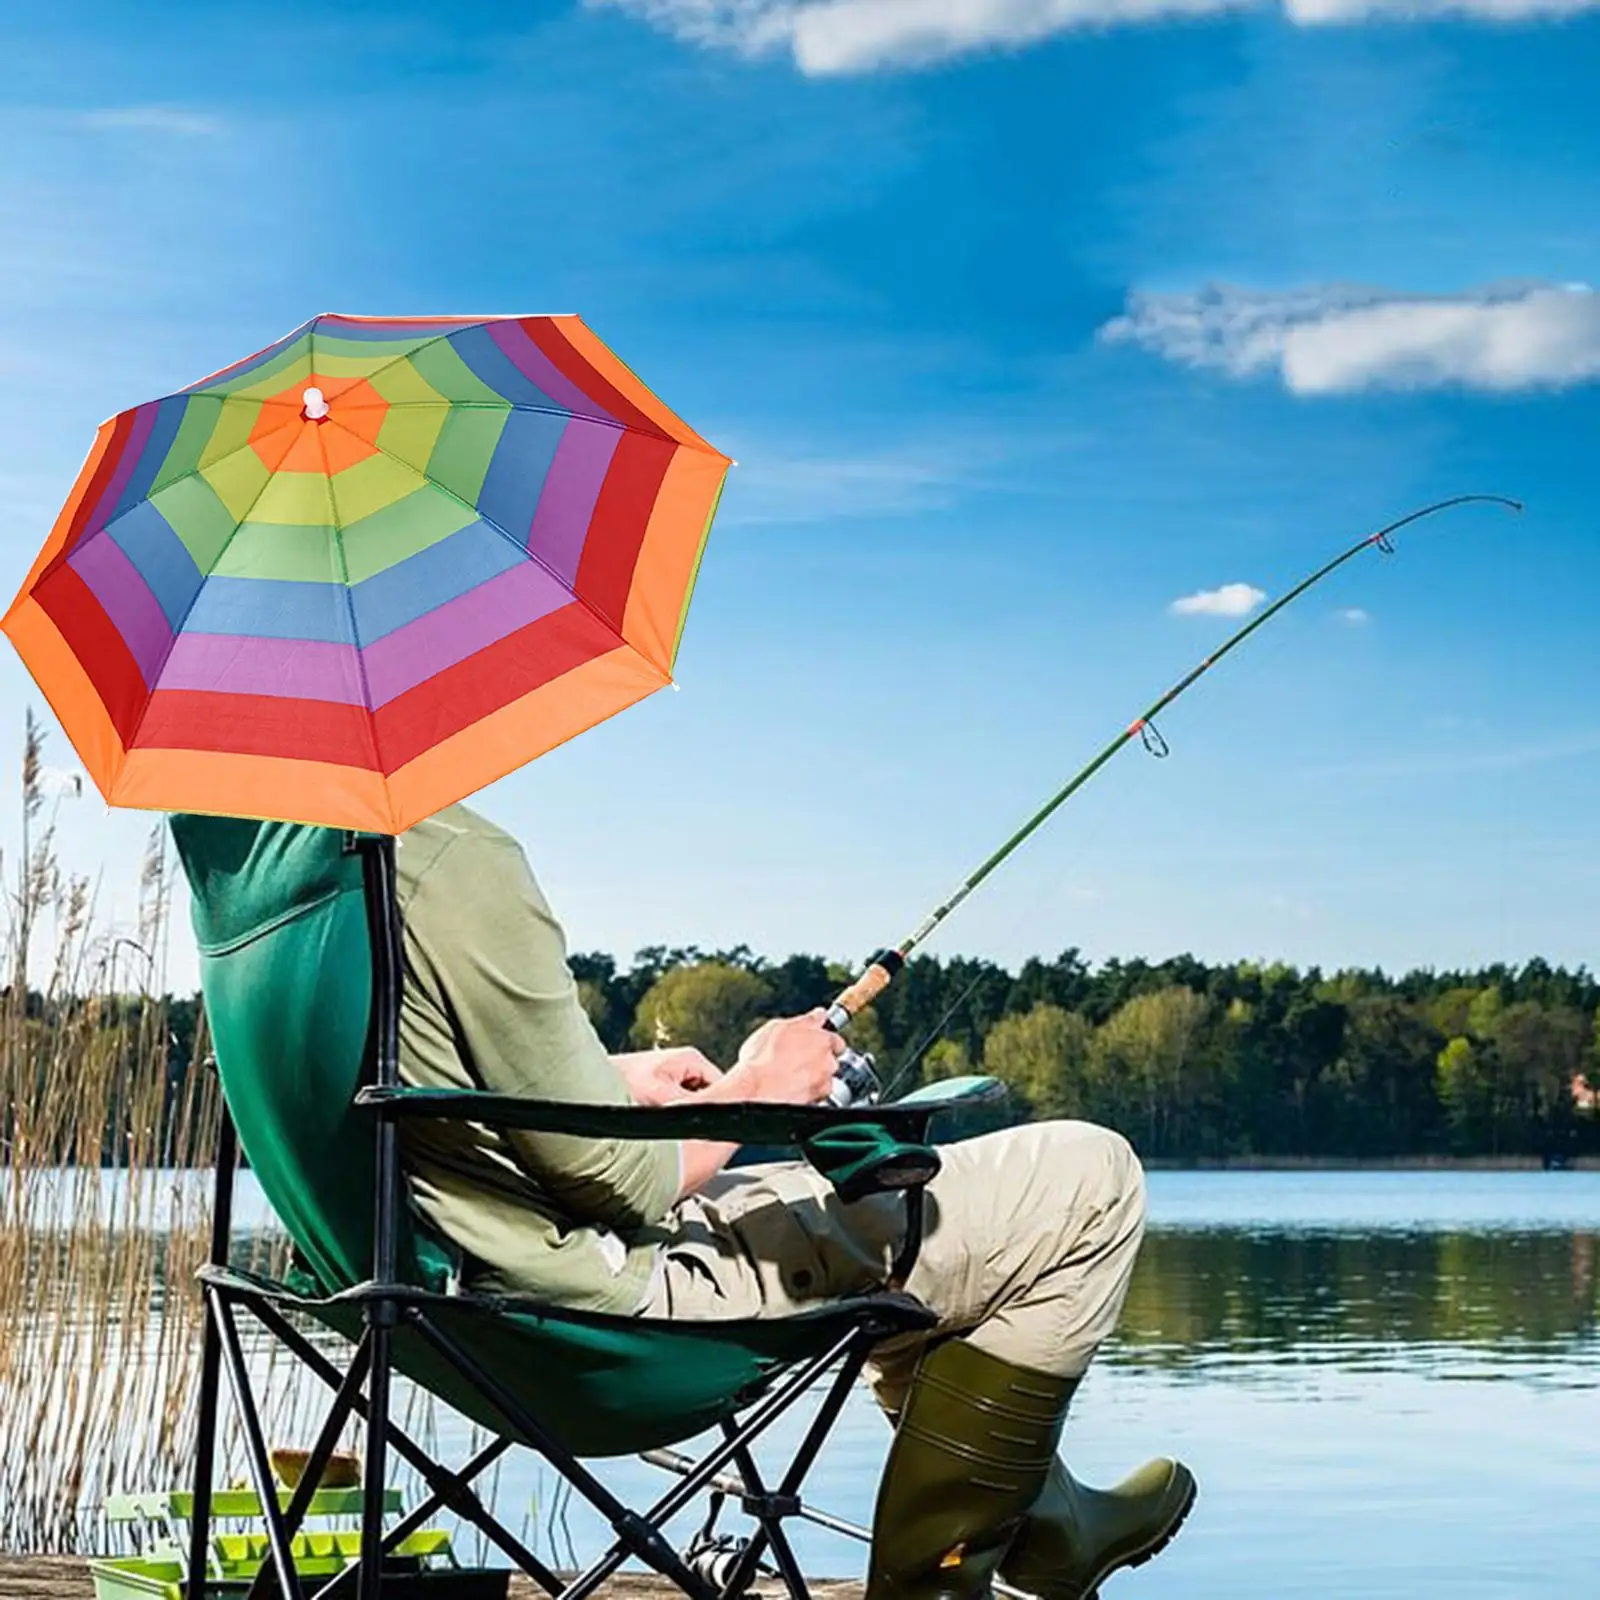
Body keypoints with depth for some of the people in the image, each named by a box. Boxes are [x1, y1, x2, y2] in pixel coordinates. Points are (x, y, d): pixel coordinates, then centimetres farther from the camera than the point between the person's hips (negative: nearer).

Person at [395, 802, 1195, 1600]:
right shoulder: (462, 859, -27)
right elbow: (613, 1181, -22)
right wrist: (757, 1087, -5)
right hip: (628, 1300, -10)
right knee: (1091, 1182, -4)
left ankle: (1047, 1526, 39)